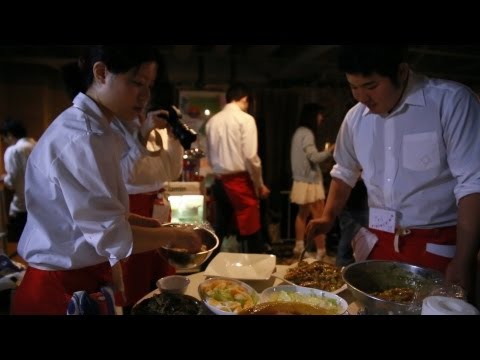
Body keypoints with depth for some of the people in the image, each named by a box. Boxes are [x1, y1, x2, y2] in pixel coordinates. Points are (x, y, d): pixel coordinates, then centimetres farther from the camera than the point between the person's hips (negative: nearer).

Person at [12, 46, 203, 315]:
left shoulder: (92, 129, 7)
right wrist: (173, 236, -14)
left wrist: (142, 222, 2)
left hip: (87, 279, 9)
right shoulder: (80, 137, -24)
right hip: (64, 290, -9)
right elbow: (111, 235, -26)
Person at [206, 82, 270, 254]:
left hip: (219, 181, 6)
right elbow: (250, 156, -13)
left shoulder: (212, 121, 8)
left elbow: (209, 155, 10)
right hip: (240, 181, -6)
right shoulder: (245, 119, -7)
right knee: (251, 233, 3)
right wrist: (260, 184, -2)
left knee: (219, 231, 14)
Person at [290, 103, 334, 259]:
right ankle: (321, 252, -1)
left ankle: (299, 246, 25)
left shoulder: (299, 132, 13)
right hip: (310, 182, -10)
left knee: (303, 213, 16)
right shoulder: (307, 133, -16)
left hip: (302, 180, 10)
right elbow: (314, 157, -21)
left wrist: (326, 151, 16)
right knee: (319, 217, -5)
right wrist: (331, 149, -11)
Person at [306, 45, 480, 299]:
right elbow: (345, 172, 16)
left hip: (439, 247, -4)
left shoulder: (452, 101, -13)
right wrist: (328, 217, 6)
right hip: (378, 244, 4)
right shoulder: (355, 117, 1)